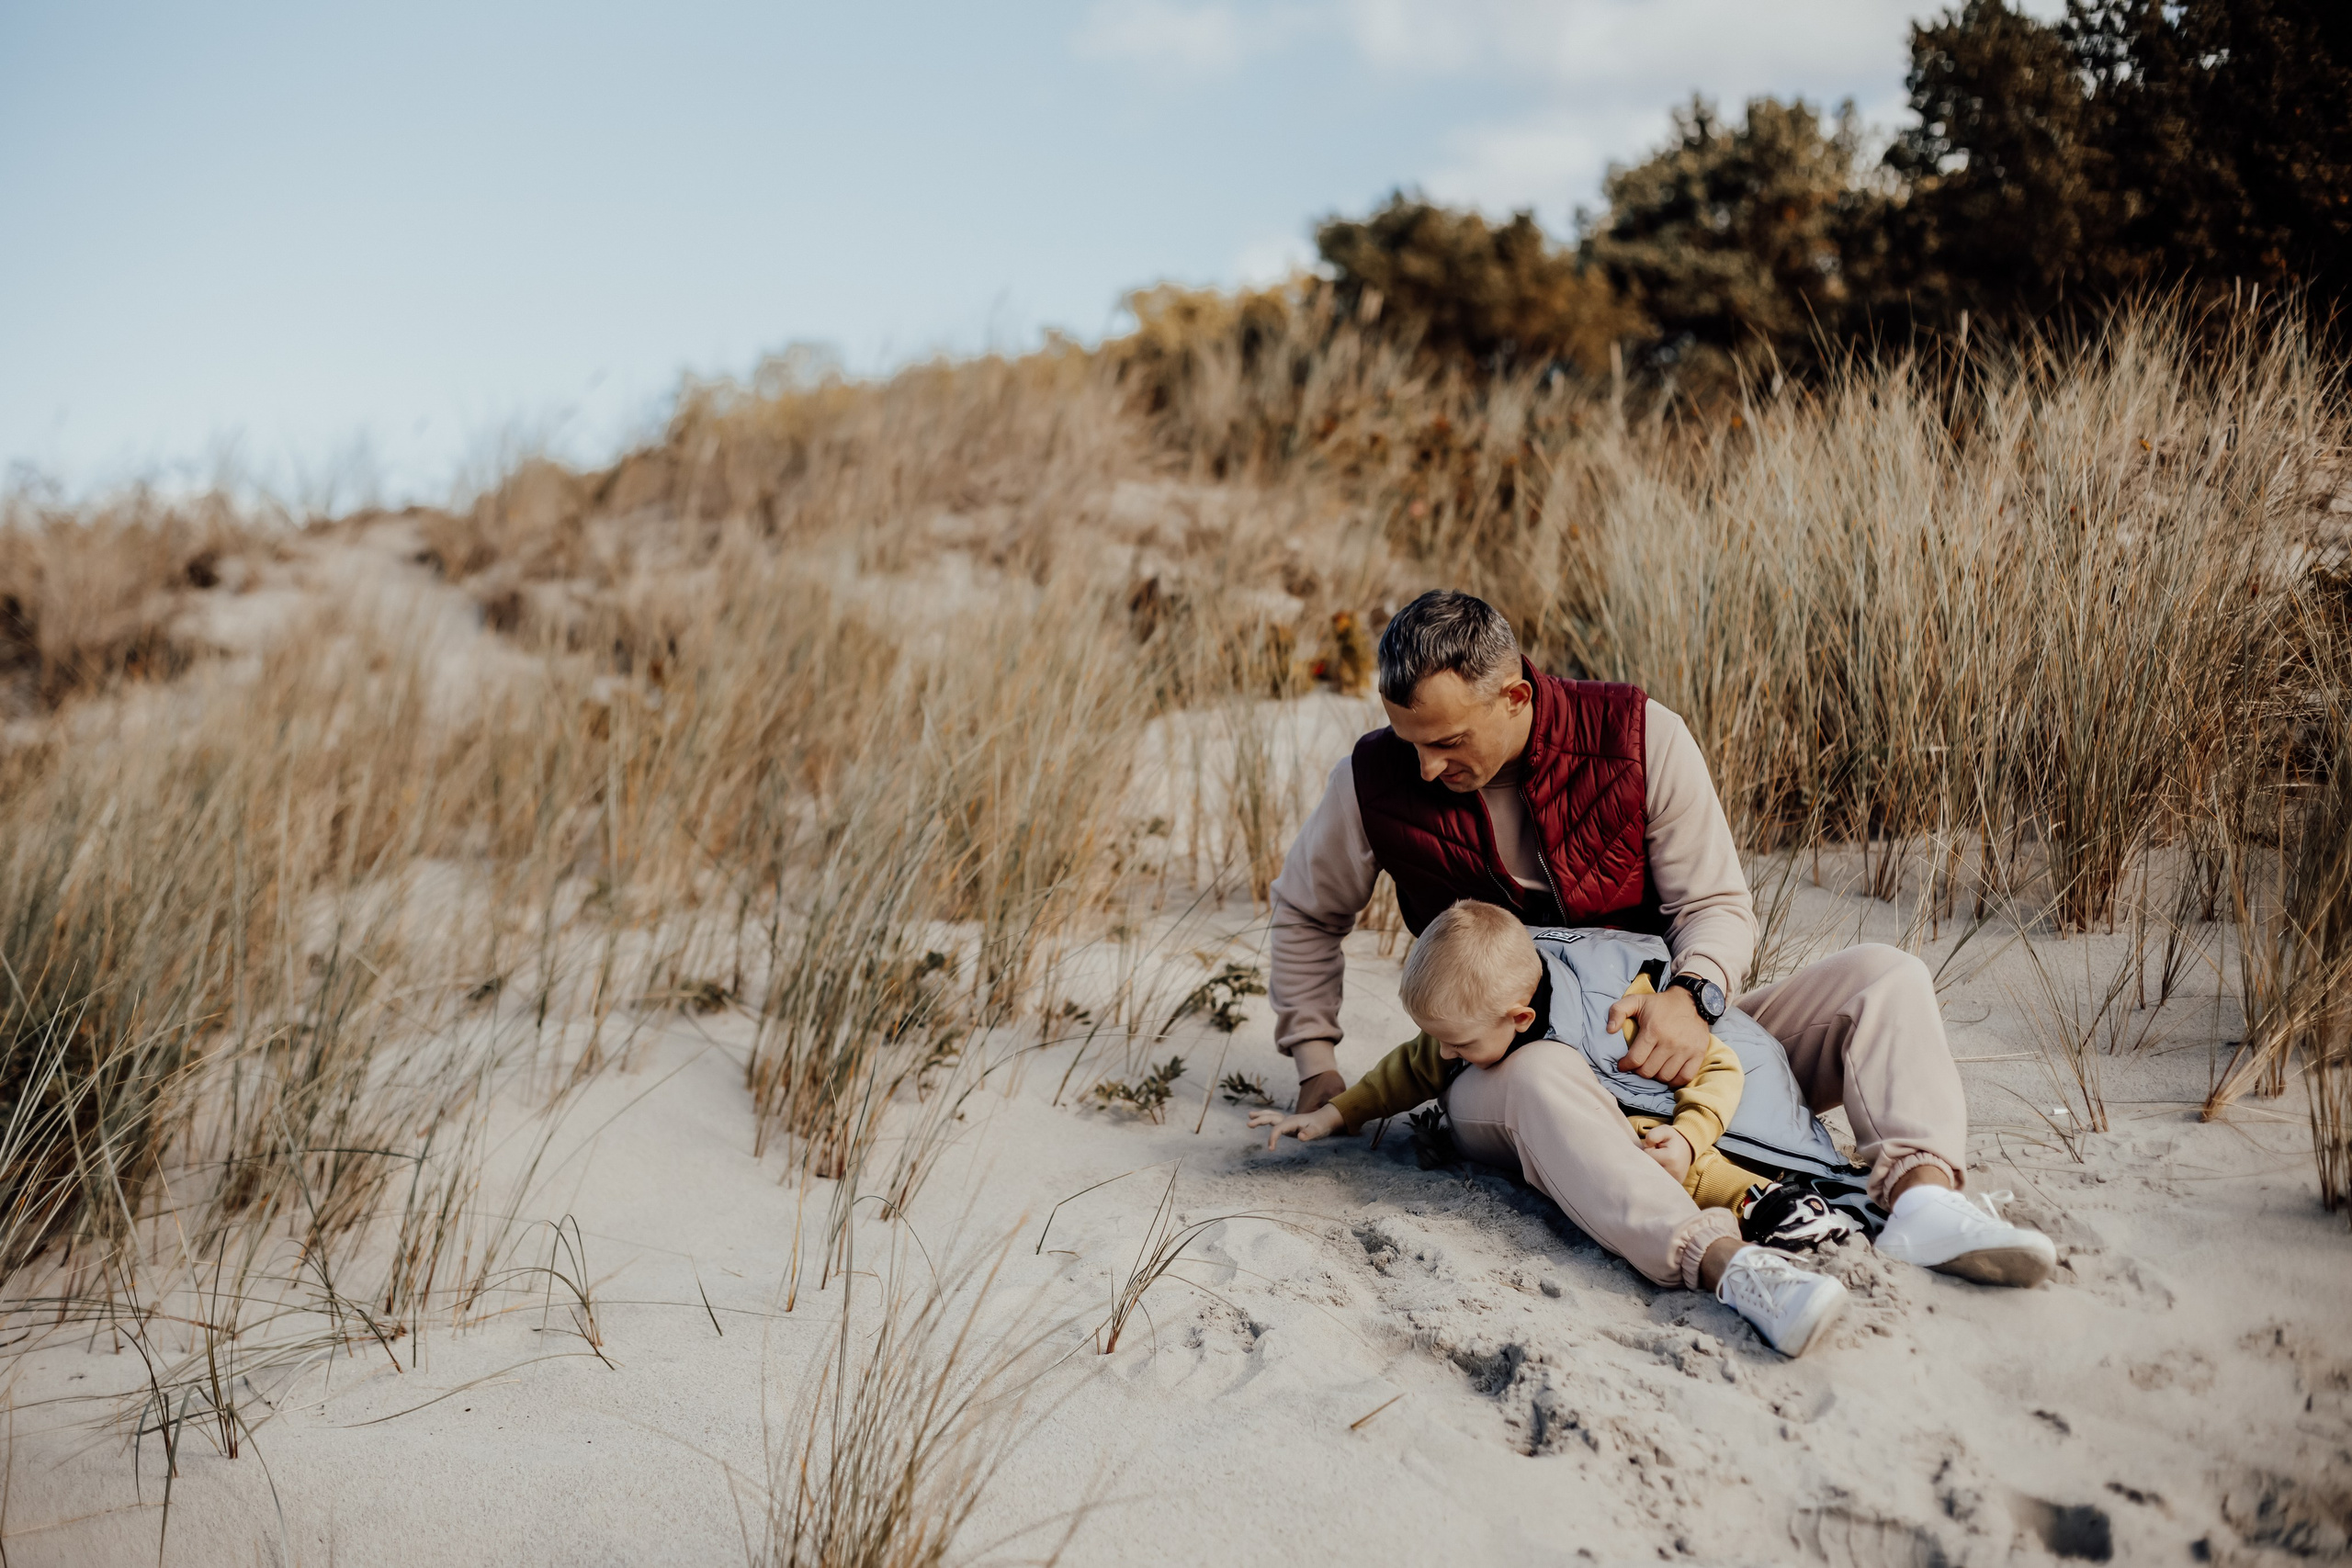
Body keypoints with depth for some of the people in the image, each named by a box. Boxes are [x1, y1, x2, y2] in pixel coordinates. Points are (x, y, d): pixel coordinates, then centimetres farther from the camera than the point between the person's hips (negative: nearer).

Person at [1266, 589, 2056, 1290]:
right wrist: (1315, 1061, 8)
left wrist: (1689, 996, -28)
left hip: (1664, 1037, 2)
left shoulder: (1639, 736, -10)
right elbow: (1305, 914, 12)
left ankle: (1923, 1194, -41)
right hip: (1497, 1067, -2)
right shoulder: (1374, 780, -7)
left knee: (1883, 976, -16)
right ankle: (1717, 1260, -62)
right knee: (1541, 1079, -41)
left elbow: (1719, 903, -6)